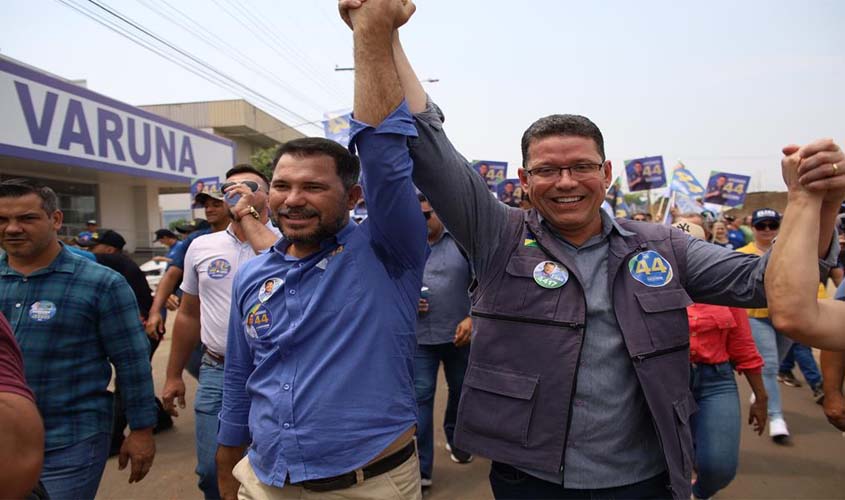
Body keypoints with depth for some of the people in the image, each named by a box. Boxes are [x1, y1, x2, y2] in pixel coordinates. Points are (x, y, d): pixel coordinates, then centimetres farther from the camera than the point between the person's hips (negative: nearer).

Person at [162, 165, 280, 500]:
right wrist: (173, 375, 17)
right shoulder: (202, 246, 6)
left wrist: (249, 217, -21)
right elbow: (188, 314, 14)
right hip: (216, 372, 4)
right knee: (212, 471, 12)